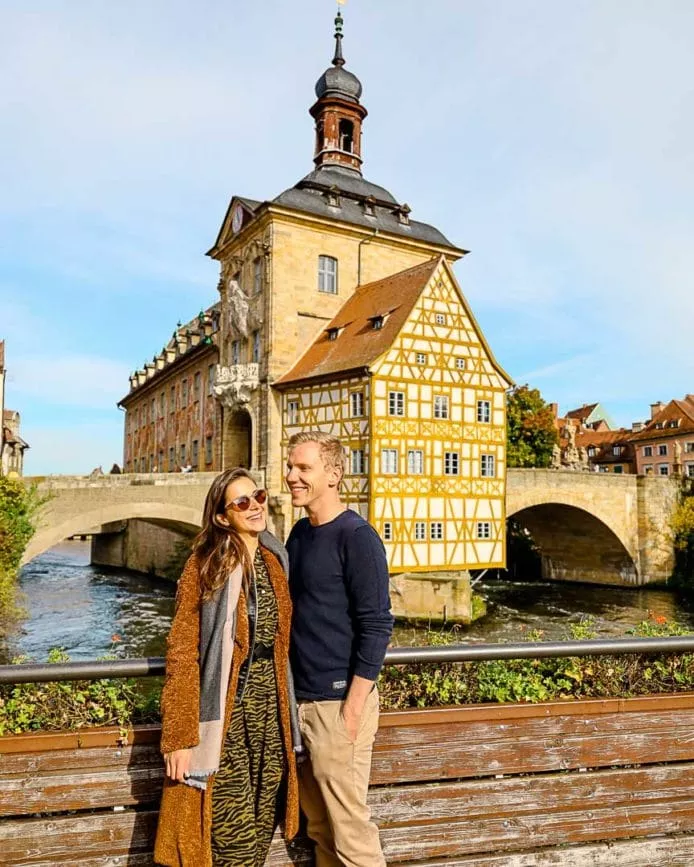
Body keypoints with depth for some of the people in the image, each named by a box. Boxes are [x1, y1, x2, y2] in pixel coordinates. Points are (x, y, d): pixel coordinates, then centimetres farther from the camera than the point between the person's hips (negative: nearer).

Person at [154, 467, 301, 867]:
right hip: (226, 713, -5)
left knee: (260, 831, 15)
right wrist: (180, 737, -15)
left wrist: (285, 712, 12)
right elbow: (182, 654, -11)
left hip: (270, 709, 5)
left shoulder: (275, 561, 6)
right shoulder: (205, 565, -11)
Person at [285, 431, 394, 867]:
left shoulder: (356, 536, -14)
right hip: (300, 699, 7)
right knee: (318, 823, 18)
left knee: (349, 827, 4)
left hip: (338, 701, -7)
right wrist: (290, 691, 14)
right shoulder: (300, 532, 8)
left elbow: (376, 626, -16)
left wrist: (352, 706, -17)